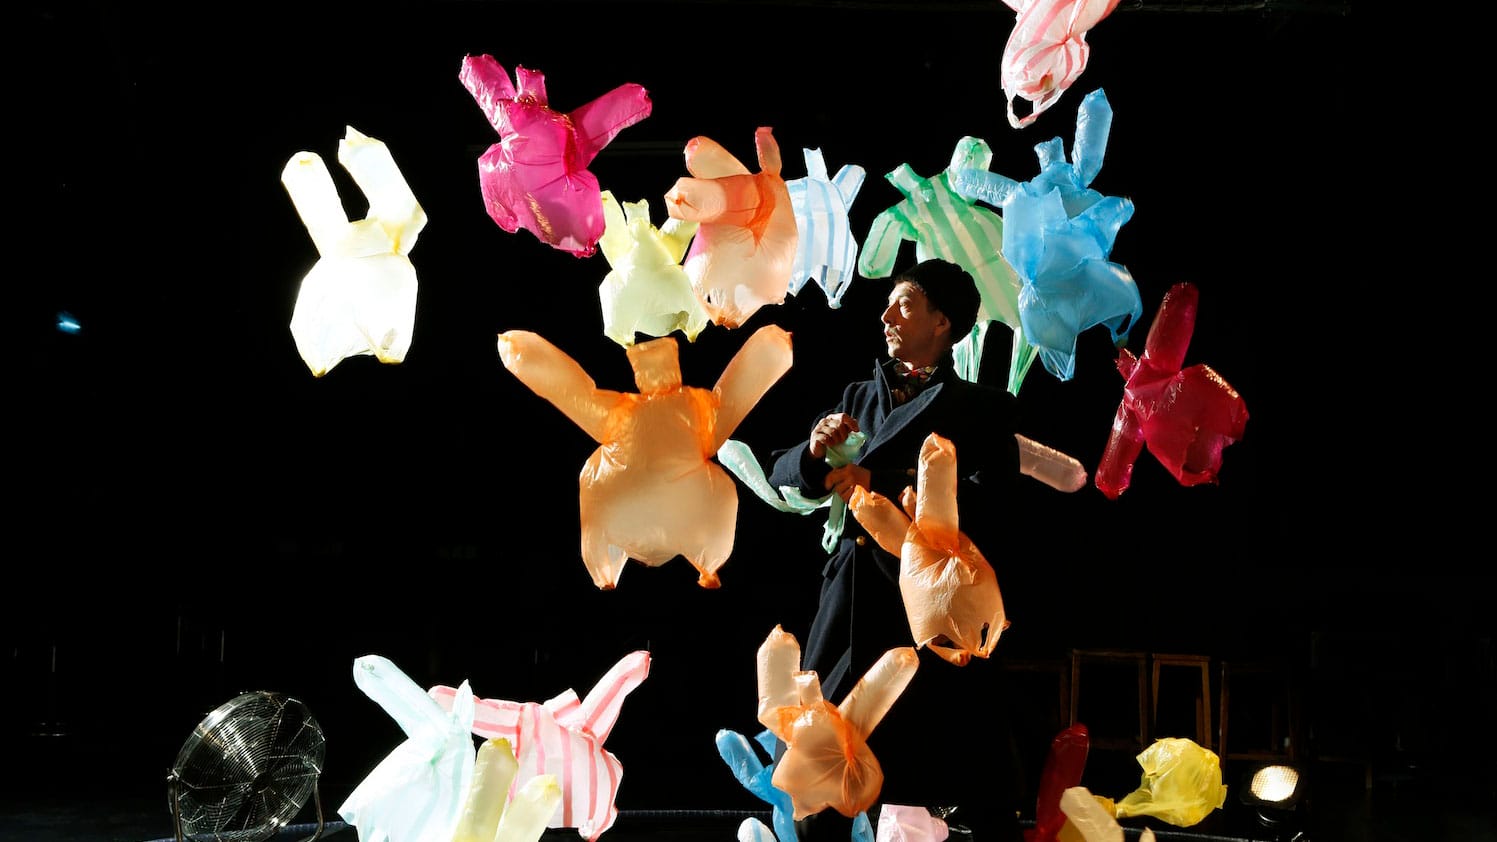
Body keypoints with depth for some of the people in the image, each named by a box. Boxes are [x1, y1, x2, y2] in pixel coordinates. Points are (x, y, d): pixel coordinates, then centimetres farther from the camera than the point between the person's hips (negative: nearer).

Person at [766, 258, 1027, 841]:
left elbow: (985, 497, -12)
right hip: (857, 592, 4)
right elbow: (781, 474, 16)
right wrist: (815, 450, -6)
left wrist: (878, 485, -16)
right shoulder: (859, 397, 17)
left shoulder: (983, 408, 5)